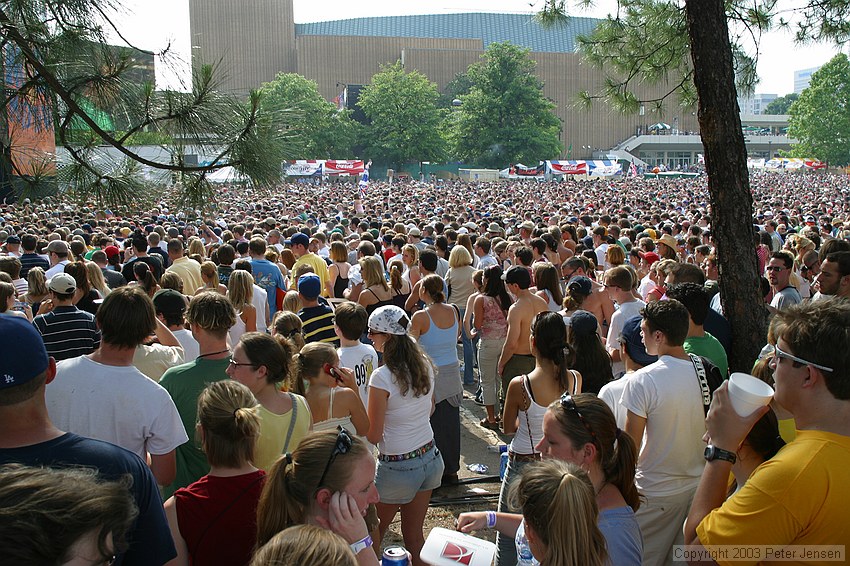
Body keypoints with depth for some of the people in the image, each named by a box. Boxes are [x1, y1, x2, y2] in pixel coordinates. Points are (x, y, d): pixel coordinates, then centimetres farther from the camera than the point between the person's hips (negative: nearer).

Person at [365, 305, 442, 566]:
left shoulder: (382, 377, -22)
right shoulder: (424, 365, -2)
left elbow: (373, 435, -15)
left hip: (398, 468, -6)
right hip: (430, 458, 6)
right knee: (414, 535, 19)